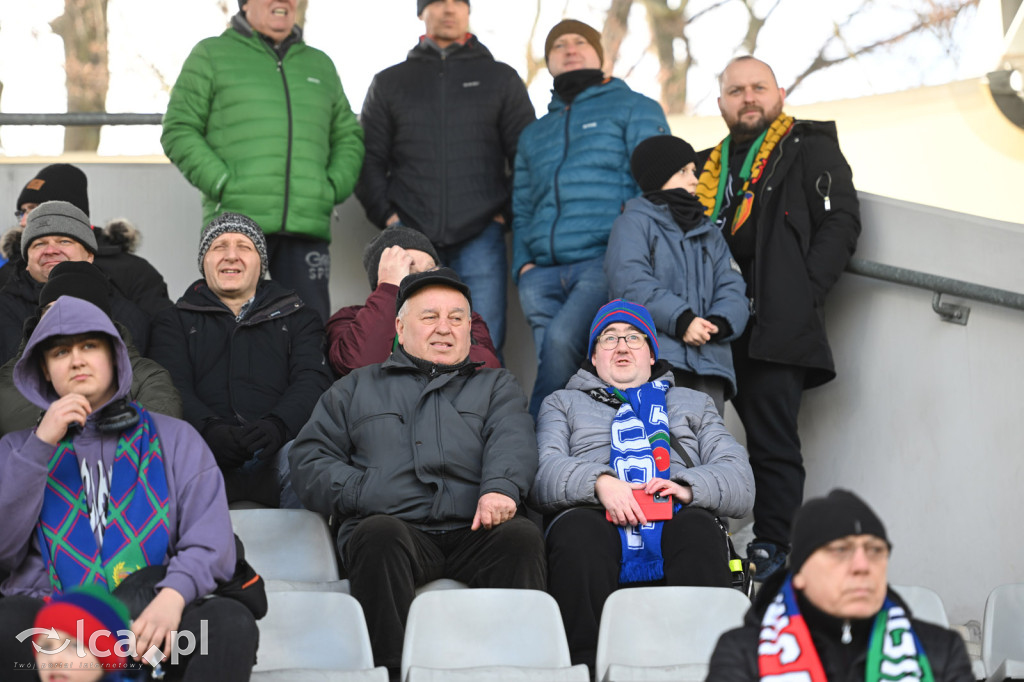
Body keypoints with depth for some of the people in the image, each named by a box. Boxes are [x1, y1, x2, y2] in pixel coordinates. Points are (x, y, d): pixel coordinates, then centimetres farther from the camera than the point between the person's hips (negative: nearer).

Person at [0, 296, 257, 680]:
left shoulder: (174, 439, 16)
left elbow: (210, 540, 3)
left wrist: (174, 594, -18)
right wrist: (42, 445, -2)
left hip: (148, 620, 0)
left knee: (231, 622, -33)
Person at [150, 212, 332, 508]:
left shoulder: (298, 318, 27)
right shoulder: (175, 321, 25)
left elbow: (312, 380, 8)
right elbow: (172, 386, 7)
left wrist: (277, 425, -16)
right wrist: (210, 429, -16)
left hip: (276, 449, 1)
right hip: (205, 448, 0)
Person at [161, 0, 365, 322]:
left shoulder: (321, 65, 23)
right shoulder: (211, 55, 11)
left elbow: (349, 137, 27)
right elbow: (178, 131, 4)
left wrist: (334, 187, 8)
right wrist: (221, 184, -8)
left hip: (309, 226, 3)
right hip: (234, 222, -3)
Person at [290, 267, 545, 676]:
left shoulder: (496, 386, 28)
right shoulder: (356, 389, 28)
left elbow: (512, 442, 6)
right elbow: (308, 461, 18)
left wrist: (500, 488, -18)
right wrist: (361, 492, -3)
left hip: (474, 532, 0)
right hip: (396, 525, 0)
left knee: (521, 534, -32)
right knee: (378, 532, -35)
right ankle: (394, 669, -38)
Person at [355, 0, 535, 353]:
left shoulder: (501, 78, 15)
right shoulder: (389, 82, 17)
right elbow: (370, 159, 14)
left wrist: (507, 213, 0)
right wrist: (386, 214, 1)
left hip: (480, 235, -1)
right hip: (411, 233, 1)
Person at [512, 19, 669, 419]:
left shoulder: (634, 109, 14)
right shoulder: (533, 134, 31)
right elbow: (521, 209, 28)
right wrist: (522, 263, 9)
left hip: (604, 261, -5)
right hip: (543, 273, 5)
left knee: (561, 340, -27)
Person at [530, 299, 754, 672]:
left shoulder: (693, 404, 33)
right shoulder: (563, 404, 31)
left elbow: (741, 482, 16)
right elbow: (541, 474, 9)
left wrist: (687, 487, -8)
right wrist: (599, 482, -13)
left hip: (674, 525, 1)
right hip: (598, 523, -1)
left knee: (697, 526, -36)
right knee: (576, 527, -37)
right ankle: (585, 663, -44)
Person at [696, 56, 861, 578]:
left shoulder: (810, 147, 8)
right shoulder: (708, 164, 26)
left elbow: (841, 221, -3)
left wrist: (802, 293, -12)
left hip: (776, 321, -5)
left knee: (772, 438, -7)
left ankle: (770, 552, -6)